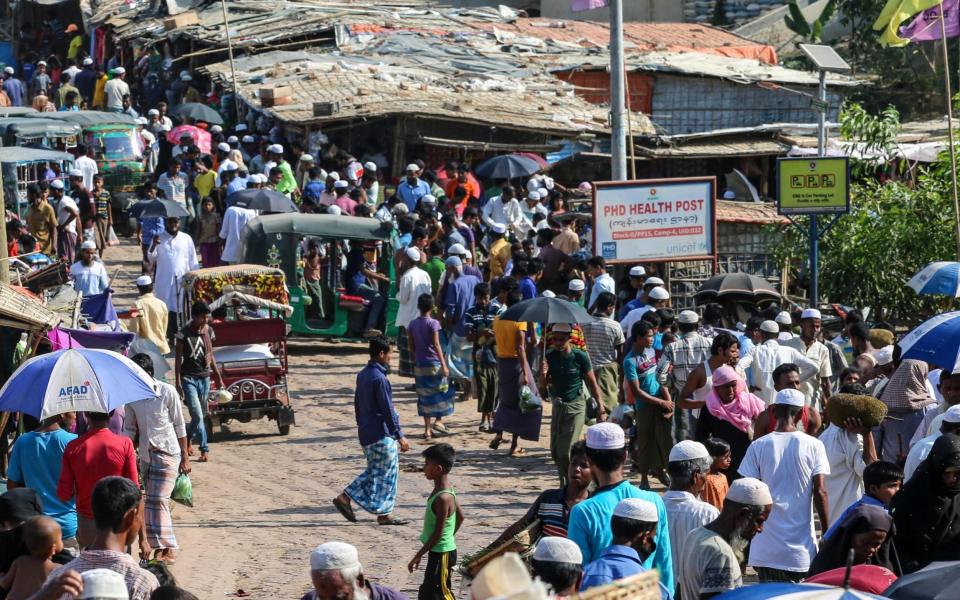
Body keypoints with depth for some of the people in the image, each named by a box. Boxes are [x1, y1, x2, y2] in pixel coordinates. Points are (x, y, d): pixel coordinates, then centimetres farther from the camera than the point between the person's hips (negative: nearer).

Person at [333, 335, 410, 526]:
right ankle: (384, 514, 6)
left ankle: (345, 497, 12)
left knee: (374, 471, 19)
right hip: (382, 434, -9)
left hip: (366, 432, 9)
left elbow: (357, 404, 17)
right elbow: (388, 410, -19)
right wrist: (400, 436, -14)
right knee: (386, 473, 1)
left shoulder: (362, 375, 9)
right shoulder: (379, 378, -19)